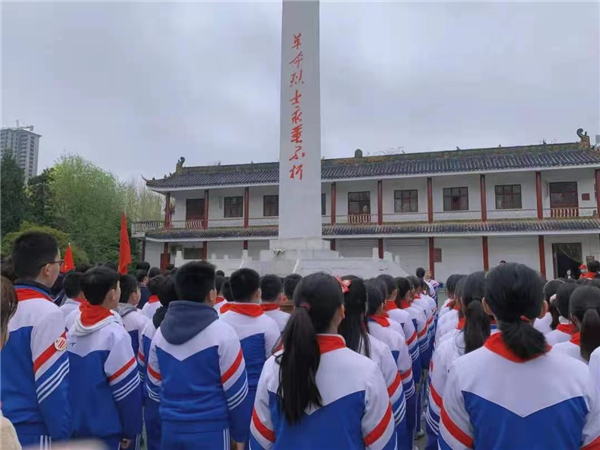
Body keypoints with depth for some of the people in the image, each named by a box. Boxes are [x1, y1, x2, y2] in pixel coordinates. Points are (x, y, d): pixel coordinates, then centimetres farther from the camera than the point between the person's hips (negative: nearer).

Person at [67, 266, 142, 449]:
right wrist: (131, 430, -7)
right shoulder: (114, 334, -22)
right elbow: (127, 389, -19)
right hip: (104, 430, -7)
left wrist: (69, 418, 17)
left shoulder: (73, 329, -1)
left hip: (74, 424, 7)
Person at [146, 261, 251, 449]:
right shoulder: (222, 332, -16)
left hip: (170, 429, 5)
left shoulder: (160, 332, 1)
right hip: (211, 431, -5)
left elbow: (153, 385, 10)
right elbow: (235, 389, -11)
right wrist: (240, 433, 2)